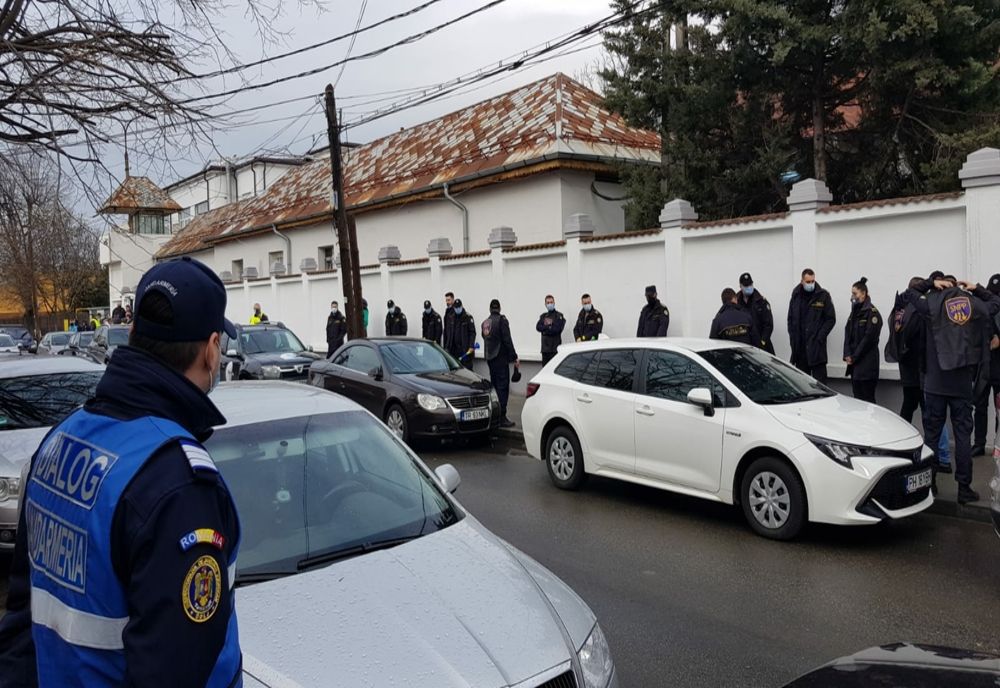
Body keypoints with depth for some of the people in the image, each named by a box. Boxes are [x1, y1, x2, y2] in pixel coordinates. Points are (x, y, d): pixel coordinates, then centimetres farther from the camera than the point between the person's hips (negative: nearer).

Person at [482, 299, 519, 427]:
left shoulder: (485, 323, 11)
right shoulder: (501, 320, -9)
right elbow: (507, 340, -14)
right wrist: (514, 357, -11)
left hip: (489, 358, 7)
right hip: (500, 357, -7)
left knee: (494, 384, 16)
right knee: (503, 386, -7)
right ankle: (501, 417, -11)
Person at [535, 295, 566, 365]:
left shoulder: (559, 316, 1)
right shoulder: (543, 316, 17)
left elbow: (558, 329, -13)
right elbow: (538, 327, 2)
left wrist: (545, 328, -6)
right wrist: (549, 326, -11)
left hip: (555, 347, -5)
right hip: (545, 347, 5)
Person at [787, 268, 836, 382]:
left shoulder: (823, 295, -2)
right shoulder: (796, 296, 9)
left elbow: (831, 319, -2)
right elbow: (790, 319, 15)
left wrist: (819, 337, -9)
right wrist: (793, 337, 5)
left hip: (816, 346, -4)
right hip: (799, 345, 4)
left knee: (819, 378, -4)